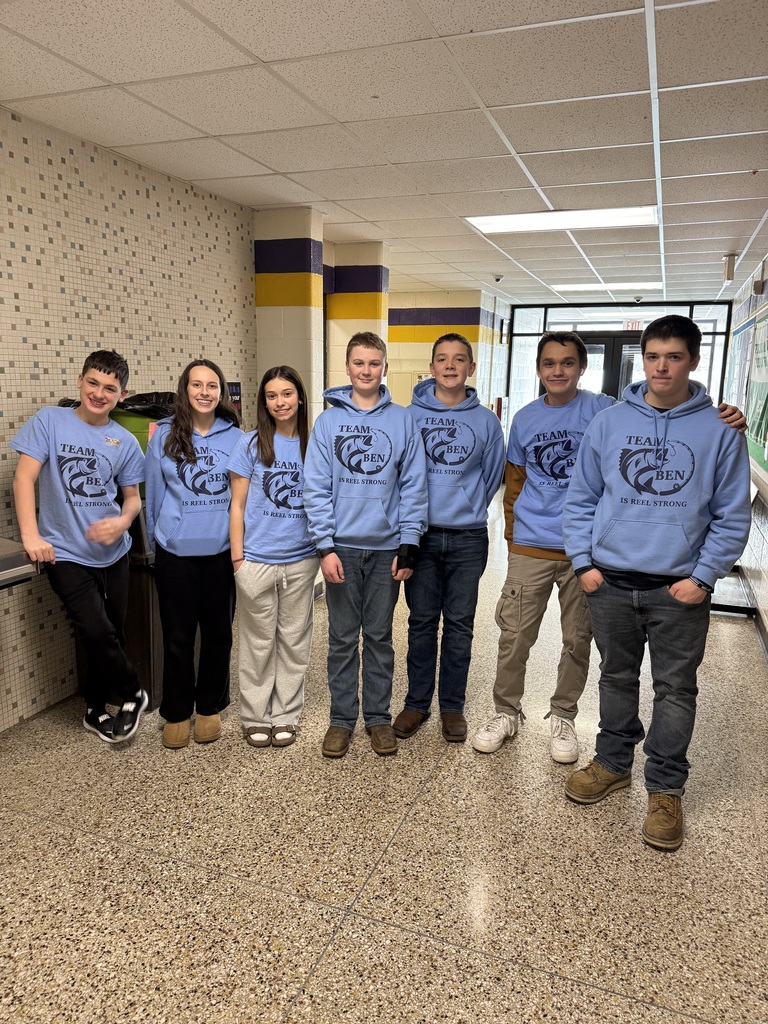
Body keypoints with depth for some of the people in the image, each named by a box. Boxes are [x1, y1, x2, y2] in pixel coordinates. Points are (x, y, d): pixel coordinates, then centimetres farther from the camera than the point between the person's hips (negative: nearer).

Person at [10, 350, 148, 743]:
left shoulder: (125, 442, 4)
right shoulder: (49, 421, -4)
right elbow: (24, 477, -9)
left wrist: (122, 521, -13)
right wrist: (30, 535, -19)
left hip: (112, 552, 4)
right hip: (66, 554, -4)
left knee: (109, 635, 12)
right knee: (98, 633, -13)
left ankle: (95, 711, 34)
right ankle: (133, 694, 14)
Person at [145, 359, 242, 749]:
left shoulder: (235, 437, 1)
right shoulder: (164, 435, 0)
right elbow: (153, 493, 6)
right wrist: (156, 541, 9)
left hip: (222, 552, 1)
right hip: (176, 554, 0)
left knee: (218, 633, 11)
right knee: (177, 637, 8)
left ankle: (210, 708, 29)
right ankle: (176, 714, 25)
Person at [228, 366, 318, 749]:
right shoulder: (251, 444, -2)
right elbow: (237, 505, -1)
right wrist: (237, 557, -5)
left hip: (301, 560, 2)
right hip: (257, 560, -2)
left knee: (294, 641, 11)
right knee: (258, 642, 9)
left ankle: (285, 716, 26)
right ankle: (255, 717, 25)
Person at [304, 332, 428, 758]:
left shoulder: (403, 420, 1)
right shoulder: (328, 420, 1)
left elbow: (414, 486, 0)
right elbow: (316, 488, -2)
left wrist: (409, 545, -5)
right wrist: (325, 546, -9)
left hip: (386, 547, 0)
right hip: (342, 547, 0)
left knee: (380, 637, 12)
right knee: (343, 638, 10)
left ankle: (379, 716, 26)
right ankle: (342, 718, 24)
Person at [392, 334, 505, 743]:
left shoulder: (486, 421, 3)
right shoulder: (410, 415, 0)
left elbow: (491, 477, 11)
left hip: (467, 539, 1)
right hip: (421, 535, 0)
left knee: (459, 626, 9)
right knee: (422, 623, 9)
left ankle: (452, 706, 24)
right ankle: (417, 702, 24)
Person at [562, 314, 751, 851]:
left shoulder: (719, 431, -4)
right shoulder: (608, 423, 1)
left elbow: (732, 515, -1)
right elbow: (581, 498, 5)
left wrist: (703, 576, -9)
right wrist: (583, 561, -2)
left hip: (679, 589, -1)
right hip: (611, 582, 2)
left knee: (676, 688, 9)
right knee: (617, 677, 17)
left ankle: (666, 788, 25)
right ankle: (613, 762, 35)